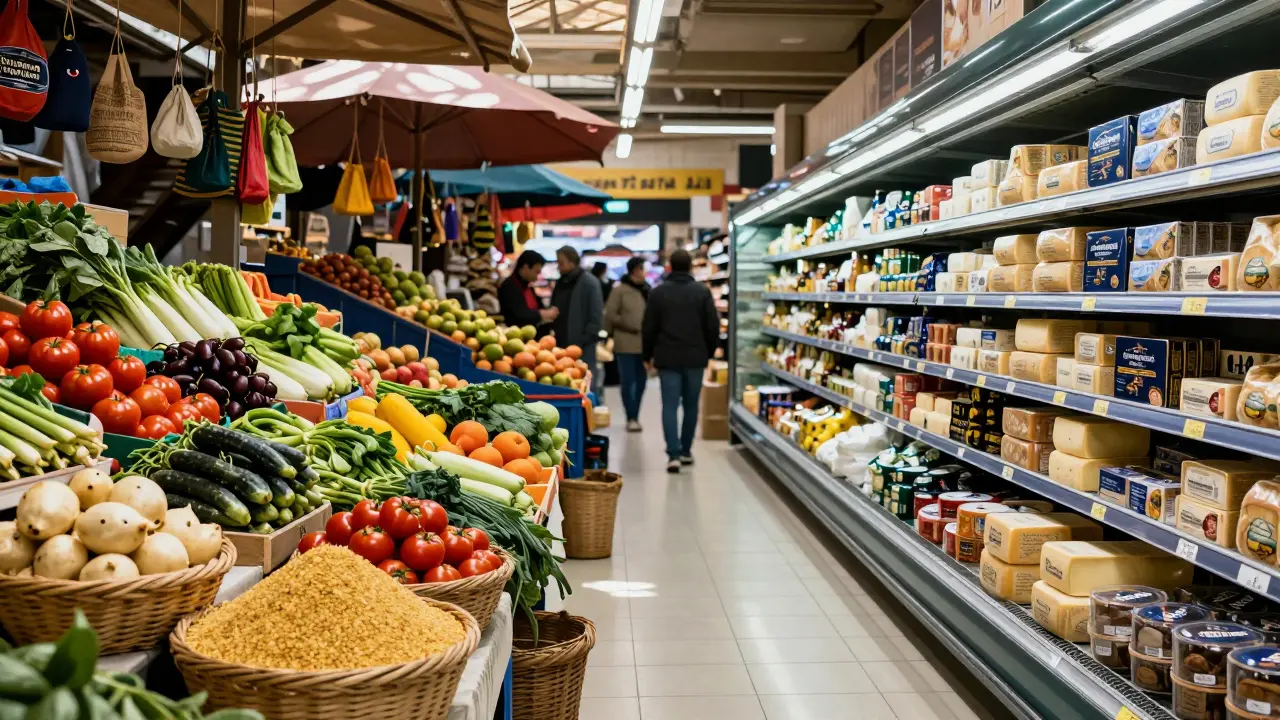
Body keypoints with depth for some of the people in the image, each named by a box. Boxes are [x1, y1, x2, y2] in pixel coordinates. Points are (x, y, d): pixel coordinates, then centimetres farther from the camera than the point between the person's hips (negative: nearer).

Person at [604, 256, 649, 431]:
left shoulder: (647, 290, 9)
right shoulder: (620, 290, -5)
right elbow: (610, 315, -6)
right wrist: (631, 326, -10)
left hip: (644, 343, 5)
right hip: (626, 343, -5)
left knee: (641, 380, 10)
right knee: (627, 381, -2)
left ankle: (635, 416, 22)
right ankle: (631, 418, 4)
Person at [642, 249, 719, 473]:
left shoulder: (658, 292, -1)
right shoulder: (702, 292, -2)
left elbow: (649, 328, 1)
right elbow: (713, 326, -1)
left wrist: (648, 355, 13)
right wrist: (708, 352, 13)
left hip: (667, 357, -1)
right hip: (695, 357, 1)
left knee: (670, 405, 0)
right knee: (691, 405, 13)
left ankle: (674, 454, -11)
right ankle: (686, 451, 21)